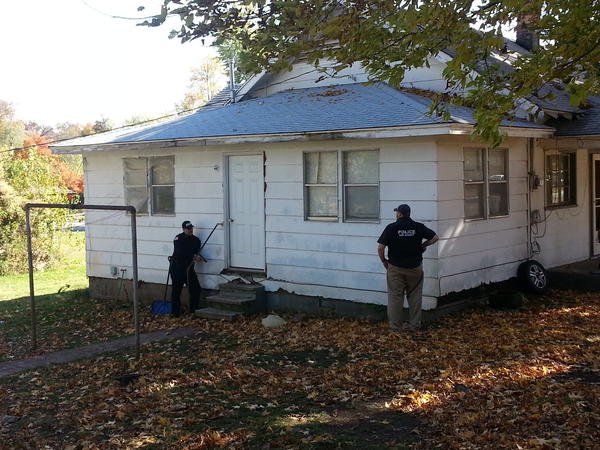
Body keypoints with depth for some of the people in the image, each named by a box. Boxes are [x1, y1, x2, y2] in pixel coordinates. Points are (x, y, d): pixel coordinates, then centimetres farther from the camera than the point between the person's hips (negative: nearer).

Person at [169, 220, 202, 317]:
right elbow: (179, 253, -21)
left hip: (189, 268, 5)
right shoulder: (178, 238, -10)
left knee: (196, 289, 1)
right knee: (176, 290, 1)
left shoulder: (196, 240, 7)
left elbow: (196, 252, 1)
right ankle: (175, 312, 10)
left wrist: (197, 257, -24)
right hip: (177, 268, -5)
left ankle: (194, 311, 13)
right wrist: (193, 256, -27)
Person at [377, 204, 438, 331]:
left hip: (395, 268, -2)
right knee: (414, 297, 11)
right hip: (415, 267, 2)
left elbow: (381, 247, -12)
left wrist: (384, 261, 3)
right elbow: (435, 237, 0)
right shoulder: (418, 227, -1)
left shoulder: (391, 228, -8)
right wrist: (423, 245, 13)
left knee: (395, 296, 7)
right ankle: (414, 325, 14)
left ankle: (395, 325, 10)